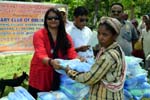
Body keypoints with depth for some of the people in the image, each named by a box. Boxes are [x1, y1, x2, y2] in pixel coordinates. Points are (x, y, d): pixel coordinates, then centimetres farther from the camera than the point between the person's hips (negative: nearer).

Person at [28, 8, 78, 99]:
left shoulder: (66, 36, 3)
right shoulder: (39, 35, -11)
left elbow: (72, 53, -9)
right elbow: (41, 55, -24)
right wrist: (51, 62, -46)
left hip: (57, 76, 3)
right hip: (40, 76, -3)